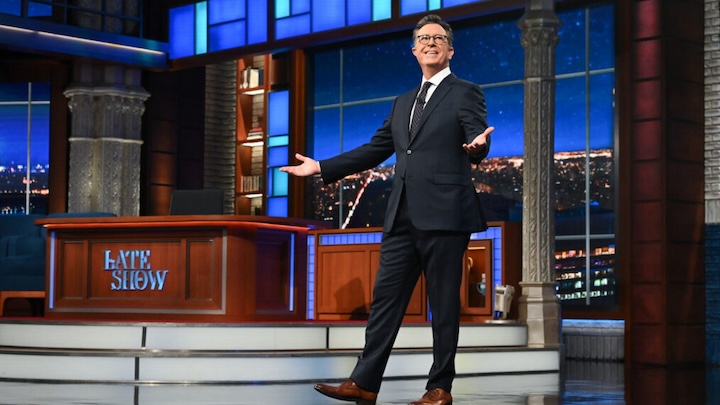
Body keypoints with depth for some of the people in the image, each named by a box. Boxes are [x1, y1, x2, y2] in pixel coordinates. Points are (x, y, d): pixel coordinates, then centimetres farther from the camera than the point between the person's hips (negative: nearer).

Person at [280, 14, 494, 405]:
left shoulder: (465, 93, 2)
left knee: (444, 304, 0)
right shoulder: (403, 103, 22)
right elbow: (374, 150, 24)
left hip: (444, 214, -6)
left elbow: (476, 143, -11)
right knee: (385, 298, 4)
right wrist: (321, 167, 22)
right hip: (403, 217, 6)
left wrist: (477, 146, -35)